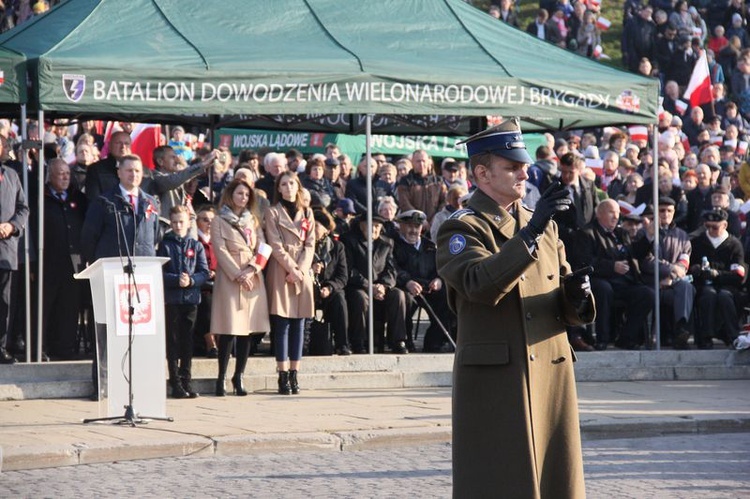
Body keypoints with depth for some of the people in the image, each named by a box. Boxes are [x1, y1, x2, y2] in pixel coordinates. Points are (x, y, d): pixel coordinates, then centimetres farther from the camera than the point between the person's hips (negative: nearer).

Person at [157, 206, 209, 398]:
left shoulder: (196, 246, 7)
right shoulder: (165, 245, 3)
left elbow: (204, 273, 2)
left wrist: (191, 280, -16)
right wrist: (177, 280, -18)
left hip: (191, 298, 2)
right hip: (171, 298, -2)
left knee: (188, 341, 5)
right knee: (173, 341, 1)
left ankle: (186, 381, 11)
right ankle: (175, 383, 4)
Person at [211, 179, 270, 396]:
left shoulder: (253, 221, 17)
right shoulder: (219, 222, 4)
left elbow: (262, 249, 9)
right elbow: (221, 251, -6)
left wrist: (251, 270, -9)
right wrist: (238, 276, -15)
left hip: (253, 279, 4)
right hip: (229, 278, -4)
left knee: (248, 329, 2)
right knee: (229, 330, -9)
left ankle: (239, 376, 9)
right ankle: (222, 377, -2)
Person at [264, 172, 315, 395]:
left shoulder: (307, 213, 15)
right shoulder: (273, 213, 3)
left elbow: (310, 245, 8)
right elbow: (276, 245, -5)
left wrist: (301, 269, -7)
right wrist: (291, 269, -13)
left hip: (302, 271, 4)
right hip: (280, 272, -4)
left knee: (299, 324, 2)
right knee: (282, 324, -6)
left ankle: (294, 374, 4)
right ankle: (283, 376, -5)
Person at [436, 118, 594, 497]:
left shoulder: (543, 225, 16)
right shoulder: (460, 230, -3)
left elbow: (566, 307, 18)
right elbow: (481, 285, -23)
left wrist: (576, 294, -6)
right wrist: (530, 232, -28)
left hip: (551, 376, 6)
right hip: (494, 380, -6)